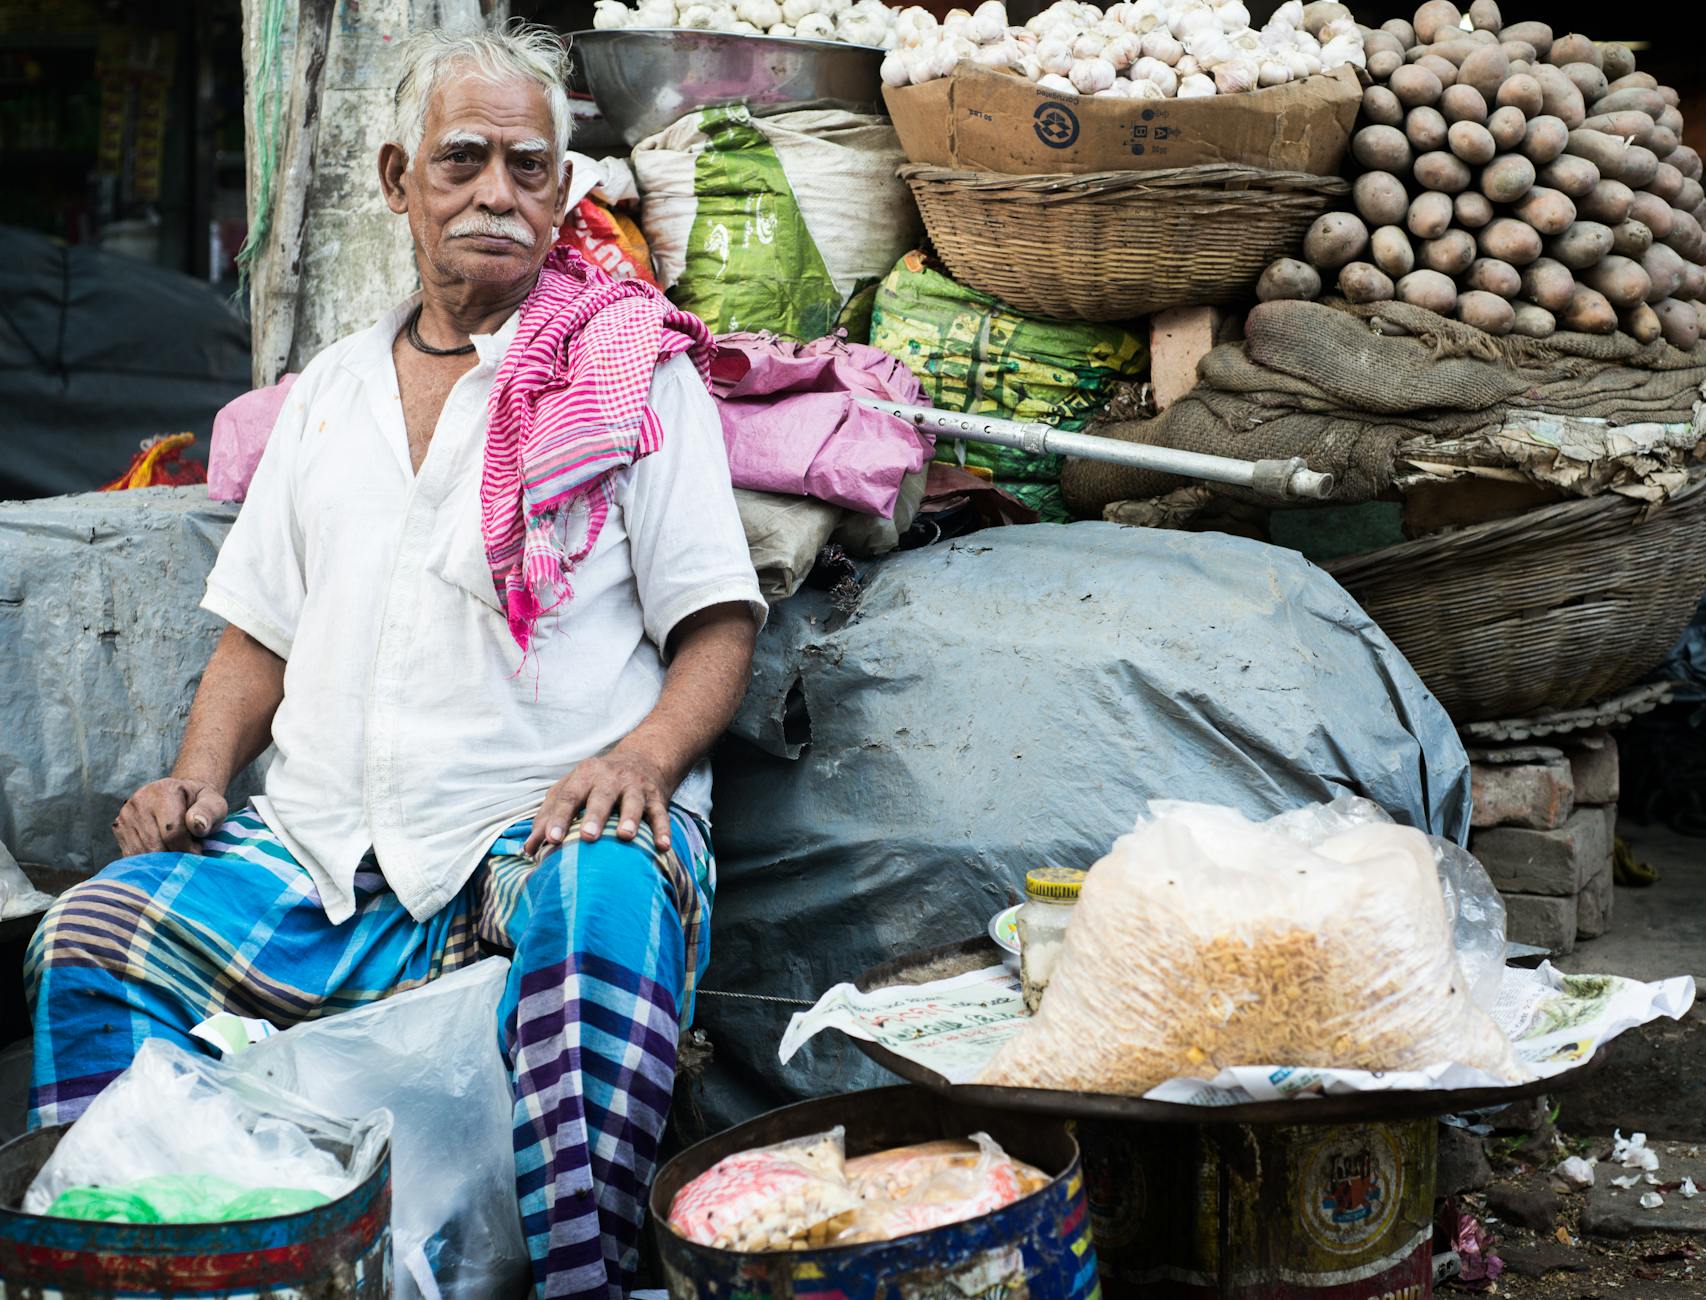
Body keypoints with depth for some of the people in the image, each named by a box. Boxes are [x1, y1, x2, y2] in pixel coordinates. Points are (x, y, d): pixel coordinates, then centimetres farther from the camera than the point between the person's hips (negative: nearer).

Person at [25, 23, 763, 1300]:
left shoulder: (633, 368, 7)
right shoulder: (335, 386, 22)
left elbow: (718, 621, 2)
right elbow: (260, 631, 24)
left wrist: (642, 758, -18)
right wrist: (200, 775, 5)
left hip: (545, 834, -4)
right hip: (321, 857, 5)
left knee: (602, 903, -39)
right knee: (90, 934, -19)